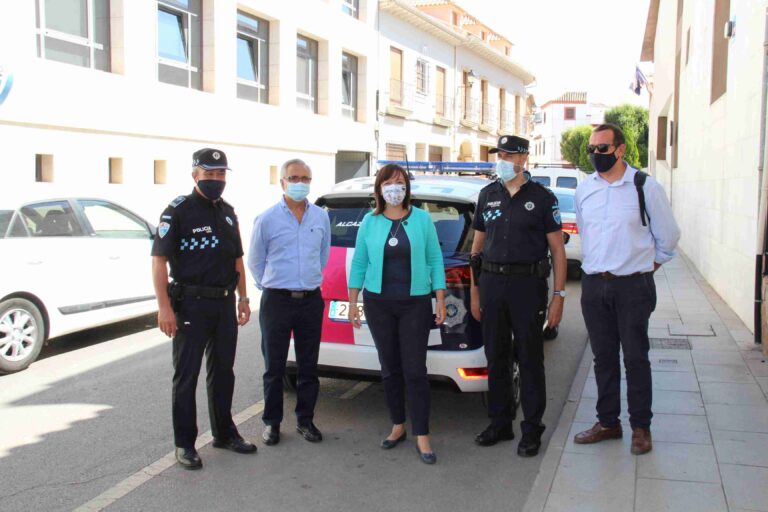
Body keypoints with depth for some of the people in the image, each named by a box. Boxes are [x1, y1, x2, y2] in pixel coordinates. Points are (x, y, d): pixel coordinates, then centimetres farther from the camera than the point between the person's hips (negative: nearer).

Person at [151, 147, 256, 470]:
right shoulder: (178, 211, -7)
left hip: (224, 303, 6)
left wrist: (242, 298, 13)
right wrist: (164, 307, -18)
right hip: (191, 304, -6)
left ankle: (224, 433, 29)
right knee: (186, 375, 2)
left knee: (223, 371, 15)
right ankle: (185, 443, 13)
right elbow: (159, 259, -12)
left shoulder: (228, 213, 13)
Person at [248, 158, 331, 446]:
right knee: (274, 367, 6)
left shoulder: (321, 217, 6)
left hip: (311, 301, 3)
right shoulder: (267, 220, -4)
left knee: (308, 366, 10)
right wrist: (270, 286, 10)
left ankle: (305, 420, 24)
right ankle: (271, 422, 19)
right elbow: (255, 261, 6)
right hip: (277, 301, -3)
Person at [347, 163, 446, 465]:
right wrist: (353, 302, 4)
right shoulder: (370, 222, 3)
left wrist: (440, 301, -4)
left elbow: (435, 260, 1)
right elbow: (359, 263, 7)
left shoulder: (422, 220, 0)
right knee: (390, 369, 10)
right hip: (378, 304, 2)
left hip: (415, 304, -2)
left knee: (415, 370, -4)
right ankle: (398, 426, 25)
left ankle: (422, 436, 3)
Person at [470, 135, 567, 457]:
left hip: (528, 284, -4)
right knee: (495, 357, 10)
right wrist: (474, 291, 10)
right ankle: (500, 423, 24)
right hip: (491, 282, 4)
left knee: (530, 359, 3)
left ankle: (532, 430, 14)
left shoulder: (542, 197, -1)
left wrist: (559, 296, -8)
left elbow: (558, 249, -2)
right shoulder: (488, 195, 11)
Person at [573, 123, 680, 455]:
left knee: (635, 358, 3)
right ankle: (608, 422, 24)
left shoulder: (645, 187, -6)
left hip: (633, 287, -4)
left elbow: (667, 236, 3)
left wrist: (648, 267, 10)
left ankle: (641, 427, 17)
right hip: (594, 286, 4)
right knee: (603, 358, 12)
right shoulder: (584, 190, 6)